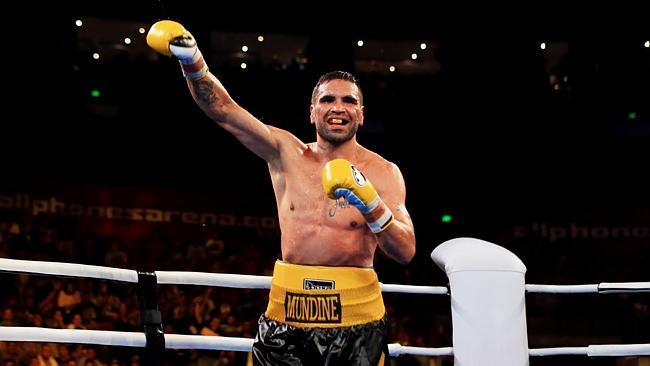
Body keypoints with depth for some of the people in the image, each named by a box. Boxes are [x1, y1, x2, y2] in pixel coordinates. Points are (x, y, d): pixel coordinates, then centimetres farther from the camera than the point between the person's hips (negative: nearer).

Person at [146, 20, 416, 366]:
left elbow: (405, 251, -9)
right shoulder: (286, 152, 6)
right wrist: (193, 61, -18)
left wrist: (369, 201, -24)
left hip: (355, 315, -1)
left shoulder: (382, 172, 0)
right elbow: (223, 109, -2)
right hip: (286, 309, 2)